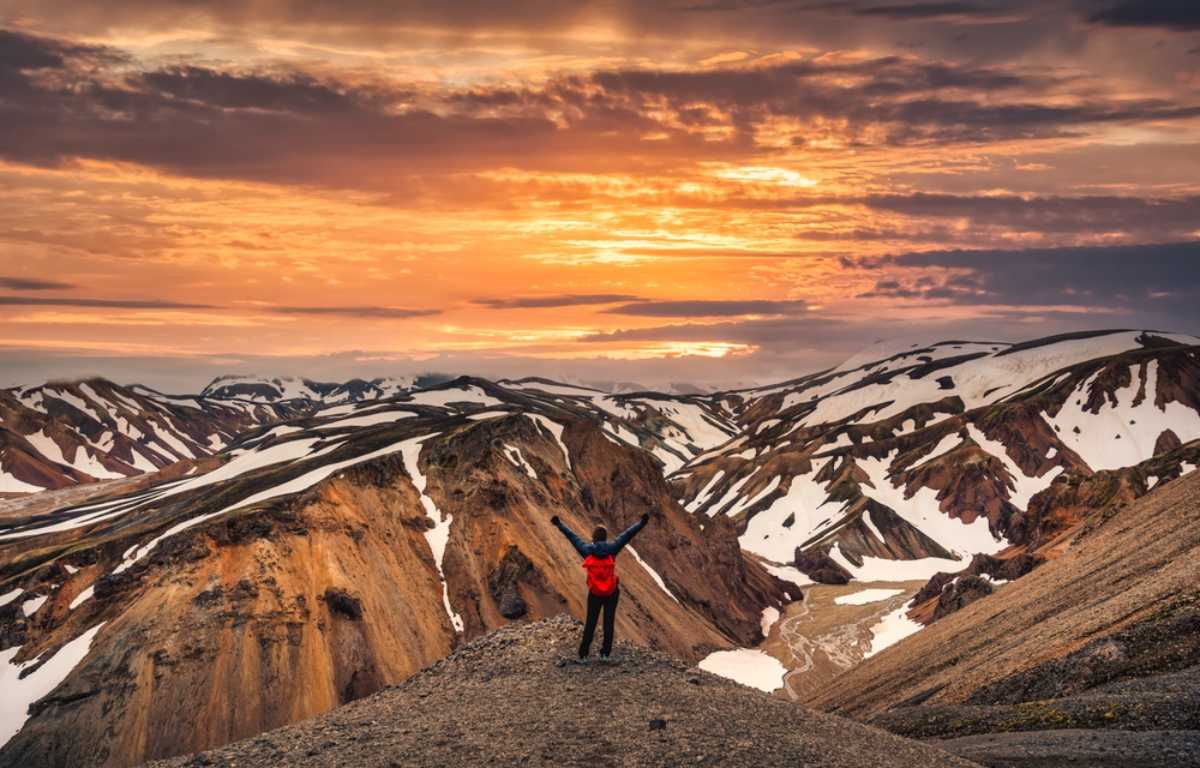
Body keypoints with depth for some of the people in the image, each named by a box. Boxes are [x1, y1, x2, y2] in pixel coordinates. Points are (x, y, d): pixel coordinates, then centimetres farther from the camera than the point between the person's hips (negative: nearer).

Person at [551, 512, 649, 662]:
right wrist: (641, 523, 4)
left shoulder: (587, 550, -5)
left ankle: (583, 654, 9)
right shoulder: (611, 548, -6)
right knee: (609, 622, 8)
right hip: (612, 592, 0)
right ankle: (605, 653, 9)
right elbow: (627, 535, -2)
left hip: (594, 593, 0)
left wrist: (559, 524, 18)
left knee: (590, 623, 8)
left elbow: (572, 537, 6)